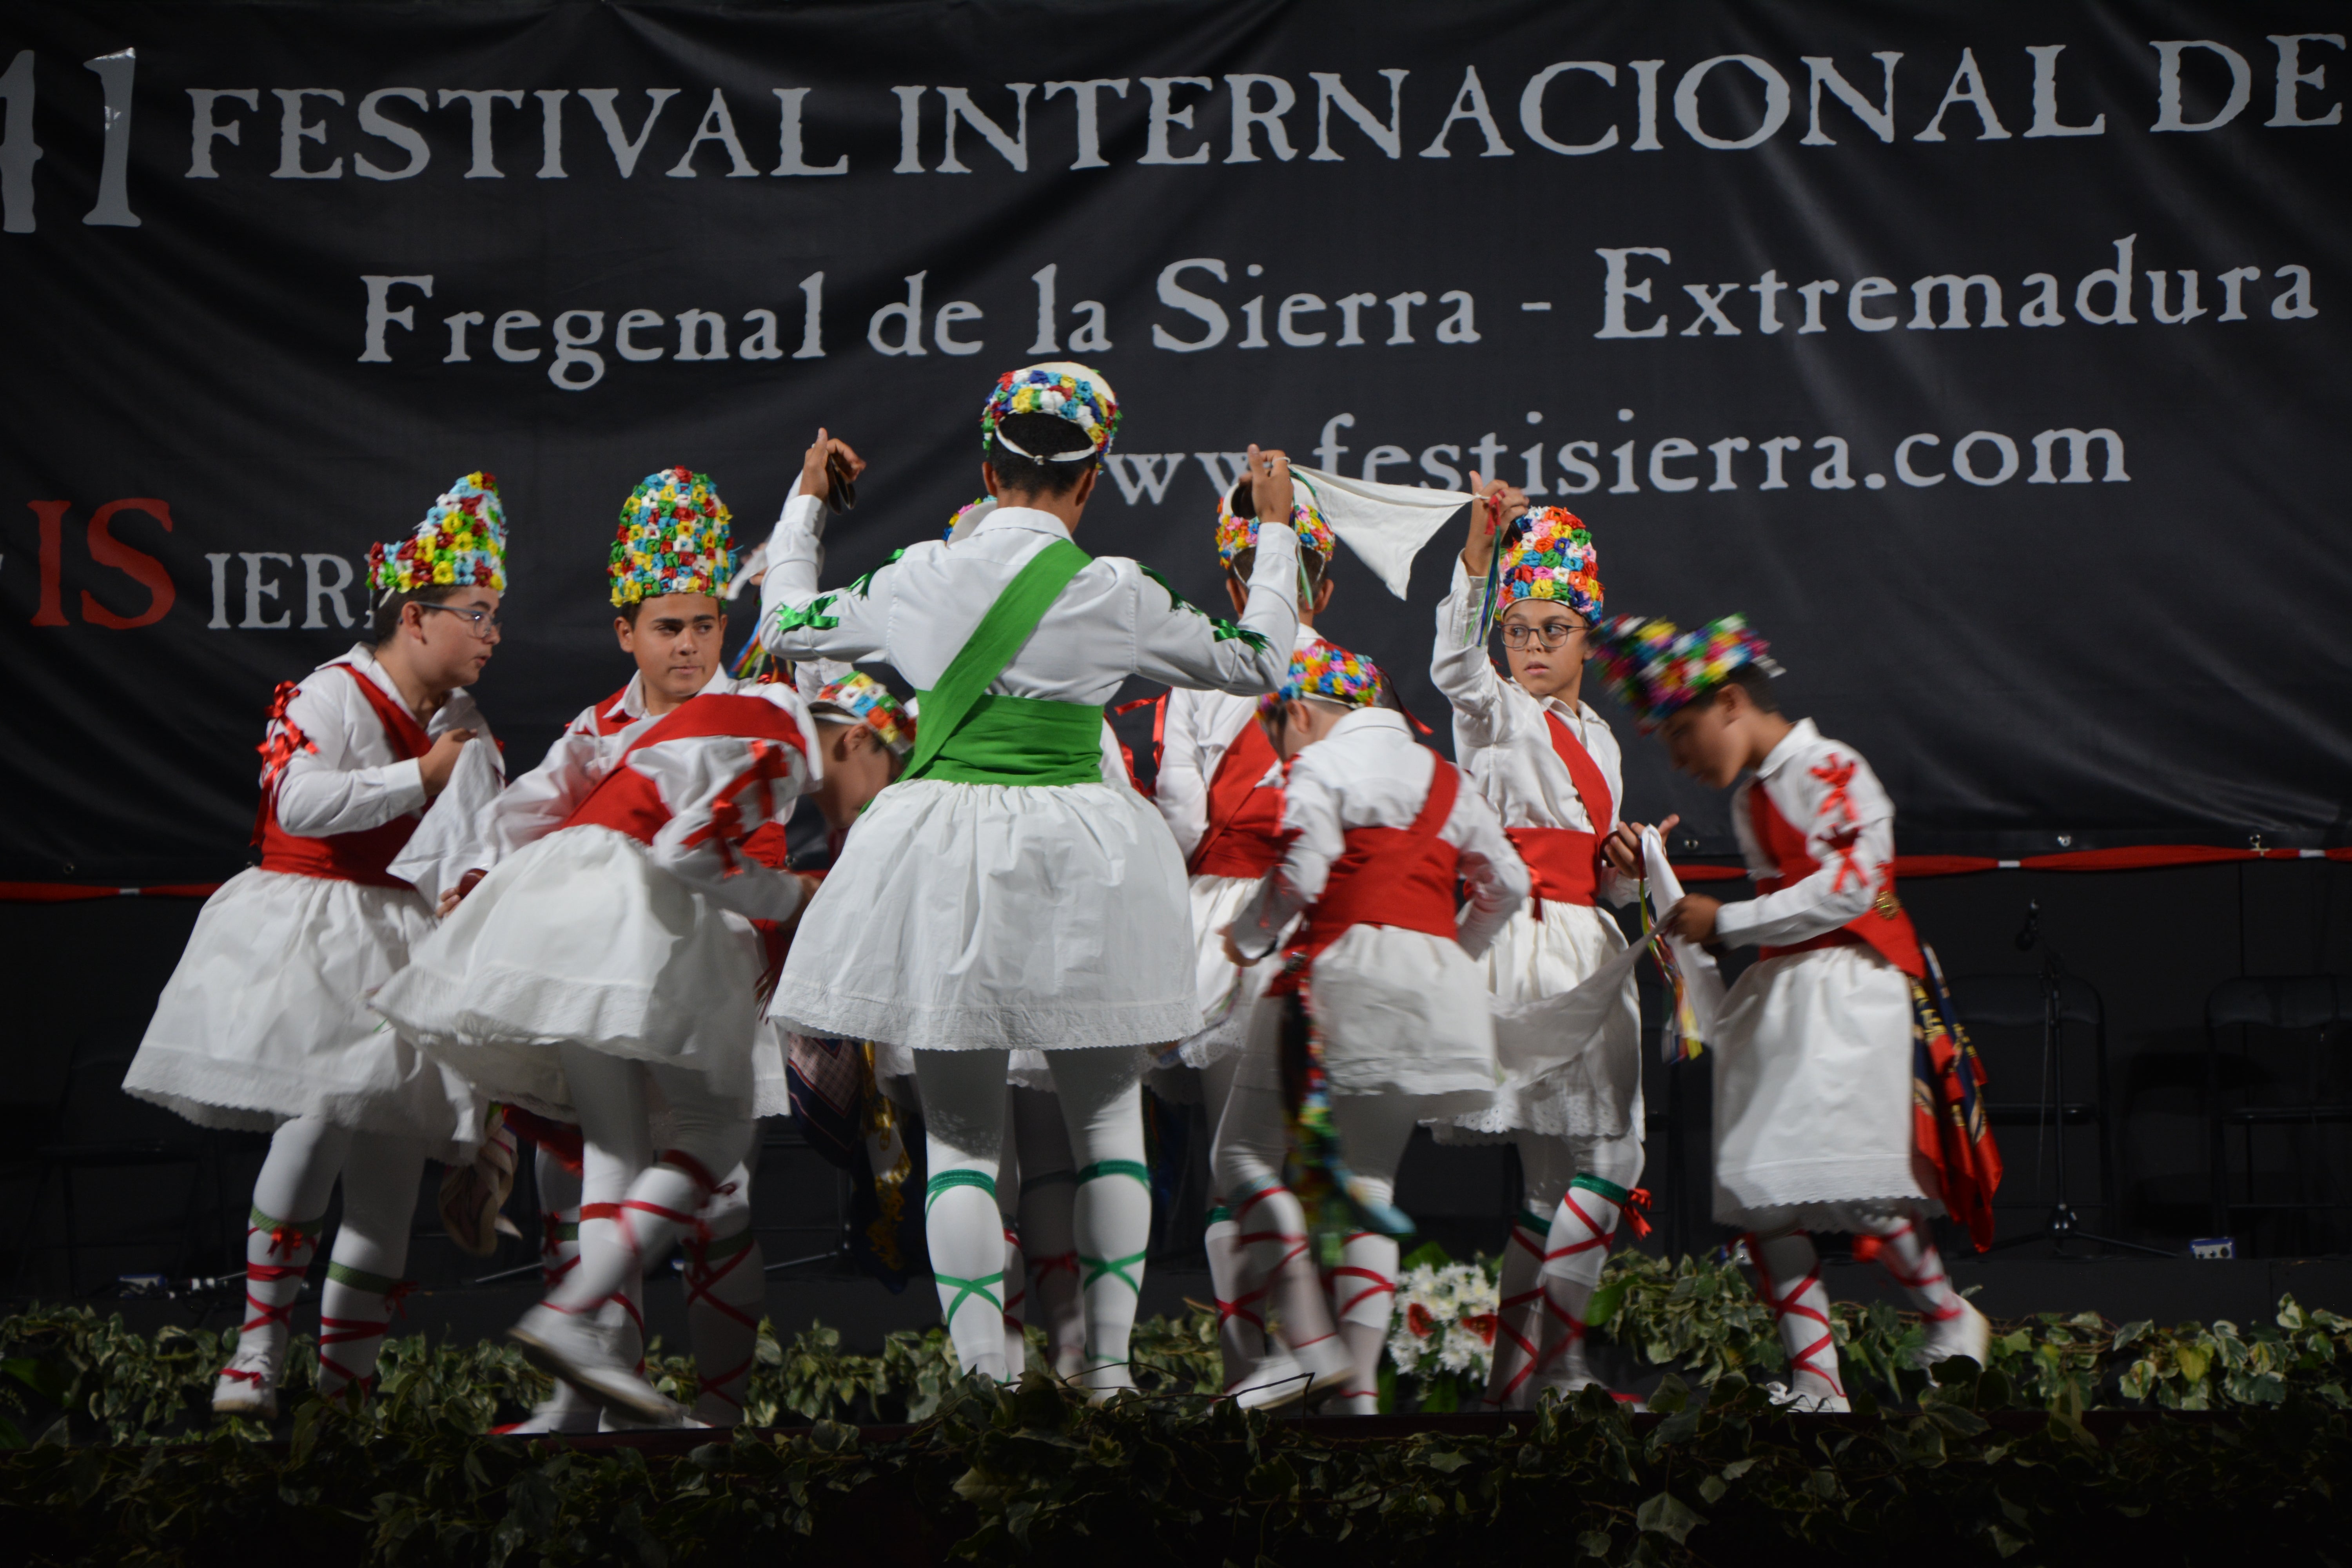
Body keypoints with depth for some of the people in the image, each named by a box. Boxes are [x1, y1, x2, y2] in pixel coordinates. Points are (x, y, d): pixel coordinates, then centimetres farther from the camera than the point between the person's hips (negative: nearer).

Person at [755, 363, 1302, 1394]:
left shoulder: (918, 579, -3)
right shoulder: (1111, 594, -8)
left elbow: (785, 626, 14)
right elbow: (1259, 661, 4)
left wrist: (804, 504, 28)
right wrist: (1276, 533, 18)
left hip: (942, 859, 2)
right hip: (1075, 860, -1)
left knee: (960, 1132, 7)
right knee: (1107, 1118, 13)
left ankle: (980, 1374, 1)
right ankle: (1107, 1367, 12)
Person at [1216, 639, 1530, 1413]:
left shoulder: (1321, 763, -1)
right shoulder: (1443, 777, 20)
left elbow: (1301, 873, -14)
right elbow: (1507, 881, 19)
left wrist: (1247, 936, 2)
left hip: (1346, 966, -7)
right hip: (1436, 981, 7)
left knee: (1246, 1150, 1)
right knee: (1372, 1178, 11)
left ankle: (1307, 1338, -15)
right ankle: (1361, 1382, 0)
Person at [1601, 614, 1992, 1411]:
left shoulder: (1831, 771, -9)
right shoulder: (1749, 797, 17)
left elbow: (1847, 889, -18)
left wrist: (1727, 921, -15)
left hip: (1845, 993, -8)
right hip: (1772, 1001, 8)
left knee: (1845, 1180, -12)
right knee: (1761, 1194, -2)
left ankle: (1951, 1318, 11)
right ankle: (1814, 1380, 0)